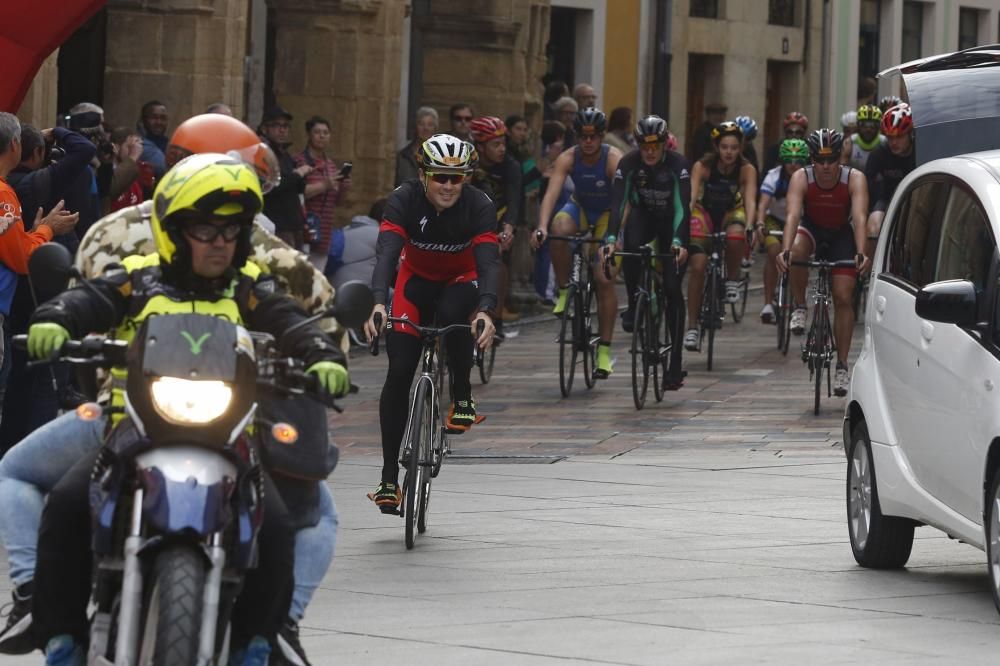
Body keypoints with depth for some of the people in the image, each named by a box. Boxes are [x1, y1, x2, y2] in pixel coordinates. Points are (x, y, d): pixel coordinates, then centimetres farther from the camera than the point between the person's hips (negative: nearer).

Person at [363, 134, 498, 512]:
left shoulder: (479, 206, -26)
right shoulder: (404, 200, -25)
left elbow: (489, 261, -35)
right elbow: (386, 253, -36)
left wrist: (486, 310, -53)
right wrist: (379, 305, -53)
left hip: (461, 280, -1)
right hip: (417, 279, 1)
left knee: (451, 312, -38)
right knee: (399, 373, -11)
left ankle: (462, 397, -13)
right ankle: (389, 478, -7)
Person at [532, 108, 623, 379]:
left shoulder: (614, 159, -27)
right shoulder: (568, 158, -21)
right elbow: (551, 193, -32)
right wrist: (541, 228, -49)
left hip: (608, 214, -2)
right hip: (580, 207, 2)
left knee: (605, 280, -11)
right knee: (559, 227, -35)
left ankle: (604, 350, -3)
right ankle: (563, 291, -15)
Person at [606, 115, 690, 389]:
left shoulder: (677, 165, -28)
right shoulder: (629, 163, -23)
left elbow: (682, 206, -35)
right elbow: (617, 202, -30)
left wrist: (679, 242, -50)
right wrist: (611, 238, -45)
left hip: (672, 222, -2)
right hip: (643, 215, 2)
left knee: (672, 288, -10)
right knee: (631, 246, -35)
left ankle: (675, 363, -7)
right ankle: (633, 305, -11)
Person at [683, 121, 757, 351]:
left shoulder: (746, 170, -21)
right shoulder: (703, 166, -23)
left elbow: (750, 200, -32)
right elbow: (691, 196, -33)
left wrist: (750, 225, -50)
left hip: (731, 211, 0)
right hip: (704, 211, 0)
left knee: (735, 237, -36)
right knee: (698, 266, -16)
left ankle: (732, 279, -7)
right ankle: (692, 327, -8)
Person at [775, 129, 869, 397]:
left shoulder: (854, 179, -26)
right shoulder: (801, 178, -26)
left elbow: (859, 218, -38)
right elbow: (792, 215, -38)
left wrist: (861, 254, -53)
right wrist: (785, 250, -54)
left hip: (841, 236, 0)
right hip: (811, 228, 0)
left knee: (843, 297, -9)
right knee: (797, 251, -36)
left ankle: (842, 366, 0)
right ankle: (799, 308, -13)